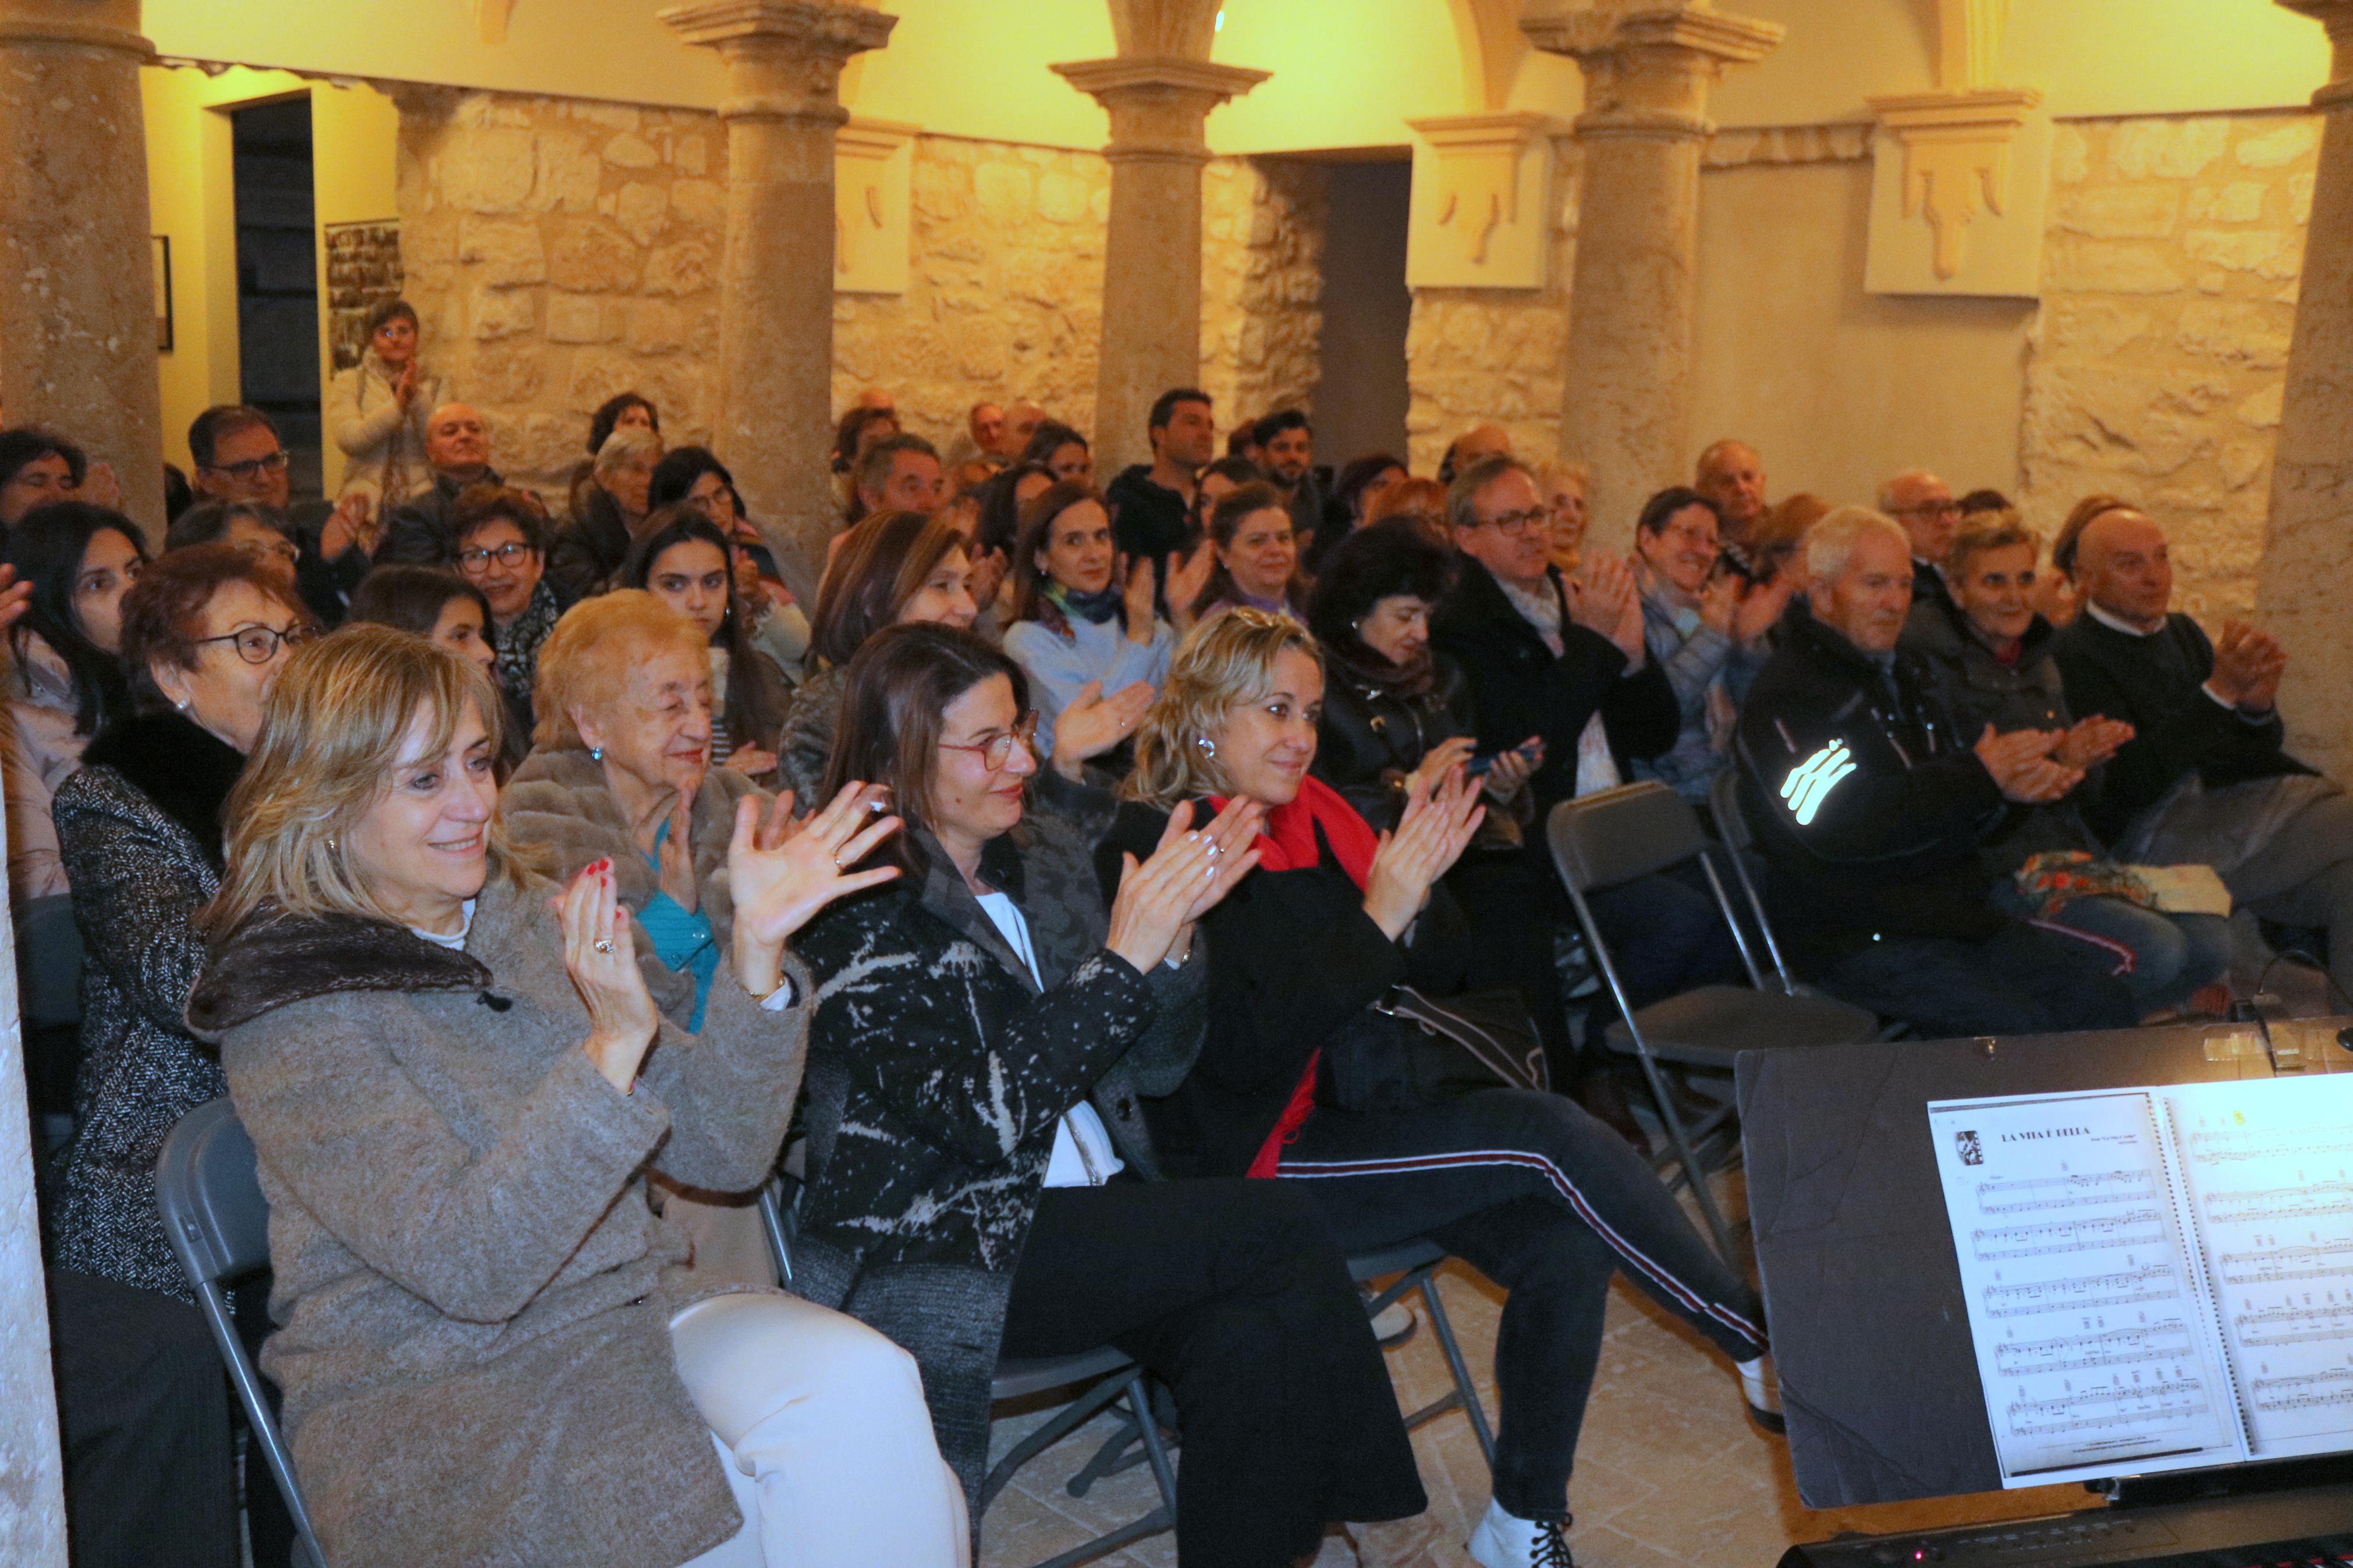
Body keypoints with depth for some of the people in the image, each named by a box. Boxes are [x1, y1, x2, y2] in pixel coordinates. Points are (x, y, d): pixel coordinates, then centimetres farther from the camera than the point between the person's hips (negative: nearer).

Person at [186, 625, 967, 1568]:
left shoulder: (531, 920, 7)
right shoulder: (290, 1016, -10)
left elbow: (722, 1152, 4)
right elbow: (469, 1266, -21)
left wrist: (756, 954, -11)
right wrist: (613, 1051, -31)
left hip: (634, 1324, 6)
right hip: (436, 1401, -5)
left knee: (864, 1382, -24)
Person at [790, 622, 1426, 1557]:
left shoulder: (1044, 852, 8)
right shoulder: (859, 914, -11)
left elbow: (1153, 1068, 8)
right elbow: (980, 1115, -21)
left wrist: (1175, 931, -10)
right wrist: (1123, 959, -23)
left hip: (1085, 1215, 6)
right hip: (941, 1255, -6)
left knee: (1250, 1339, -22)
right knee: (1275, 1228, -19)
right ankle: (1355, 1496, -2)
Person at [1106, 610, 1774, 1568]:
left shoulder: (1313, 815, 8)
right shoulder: (1153, 851, -13)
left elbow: (1441, 975, 11)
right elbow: (1239, 1047, -22)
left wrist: (1422, 885, -10)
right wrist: (1378, 917, -24)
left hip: (1356, 1120, 7)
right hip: (1256, 1161, -7)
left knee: (1564, 1246, -15)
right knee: (1549, 1135, -20)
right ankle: (1760, 1340, -3)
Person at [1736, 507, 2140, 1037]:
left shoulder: (1897, 676, 18)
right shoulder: (1784, 699, -12)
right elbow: (1839, 826, -25)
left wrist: (2009, 782, -4)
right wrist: (1978, 776, -20)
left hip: (1956, 913, 9)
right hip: (1862, 943, -9)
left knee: (2101, 996, -3)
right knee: (2021, 1032, -22)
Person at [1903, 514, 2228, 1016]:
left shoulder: (2040, 663, 17)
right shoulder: (1934, 664, -7)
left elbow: (2084, 795, 20)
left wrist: (2088, 758, -4)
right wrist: (2053, 759, -21)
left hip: (2077, 853, 8)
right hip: (2001, 872, -8)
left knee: (2211, 943, -11)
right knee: (2155, 949, -24)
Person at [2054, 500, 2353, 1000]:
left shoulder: (2182, 631, 21)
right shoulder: (2075, 654, -5)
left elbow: (2261, 750, 20)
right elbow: (2131, 783, -15)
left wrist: (2257, 707, -4)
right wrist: (2220, 693, -20)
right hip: (2158, 825, -7)